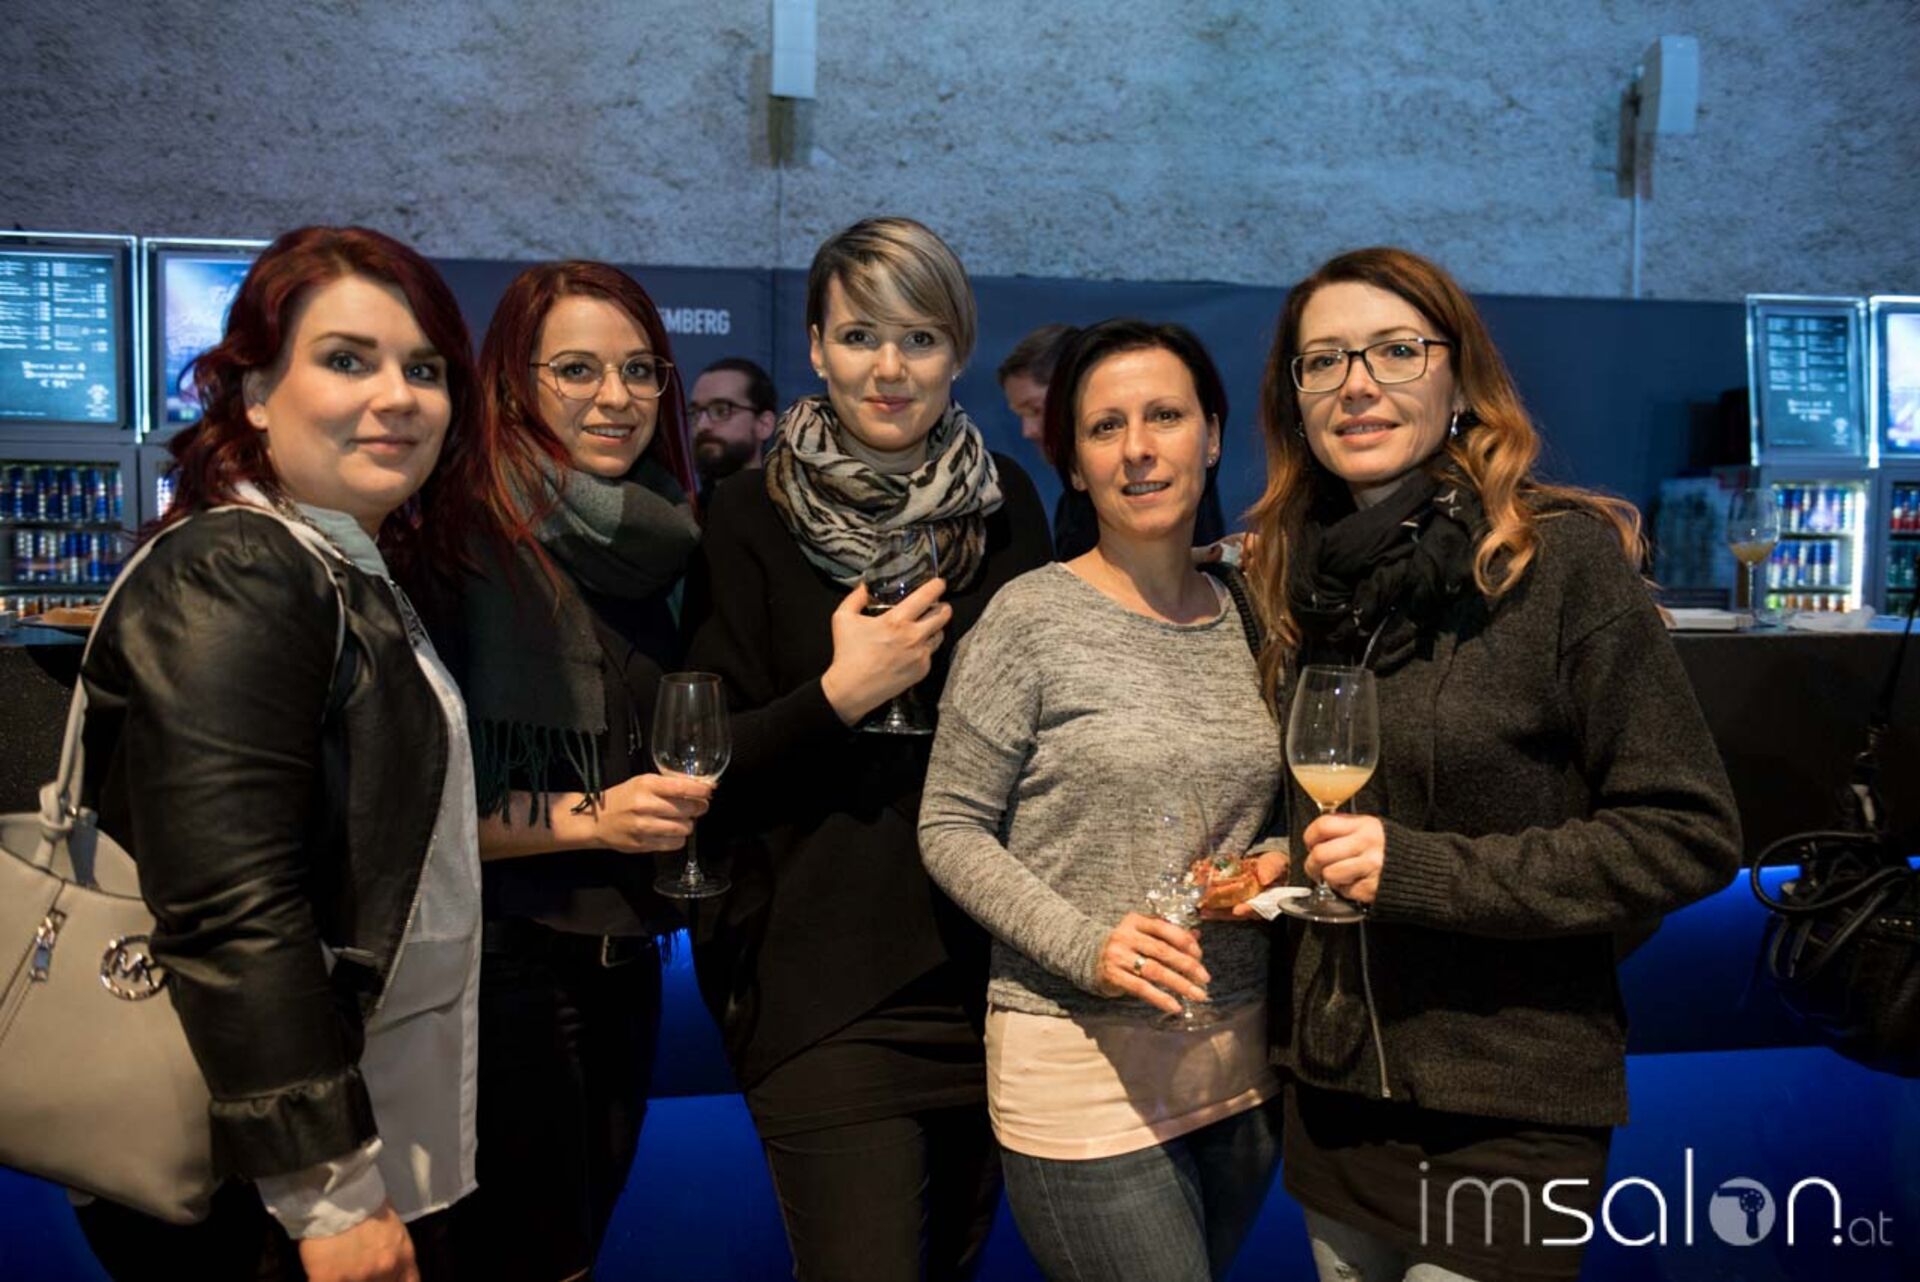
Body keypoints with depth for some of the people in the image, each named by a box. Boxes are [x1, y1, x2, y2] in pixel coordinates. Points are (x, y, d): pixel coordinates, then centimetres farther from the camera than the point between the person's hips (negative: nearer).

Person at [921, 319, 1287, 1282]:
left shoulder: (1245, 619, 6)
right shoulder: (1031, 618, -10)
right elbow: (951, 830, -8)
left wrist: (1278, 863, -4)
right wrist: (1084, 944, -20)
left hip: (1241, 1058, 6)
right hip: (1084, 1065, -5)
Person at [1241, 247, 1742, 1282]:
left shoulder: (1562, 558, -13)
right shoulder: (1301, 574, 5)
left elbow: (1689, 836, -14)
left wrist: (1428, 870, -20)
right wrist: (1277, 873, 0)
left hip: (1509, 1112, -5)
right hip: (1335, 1089, 5)